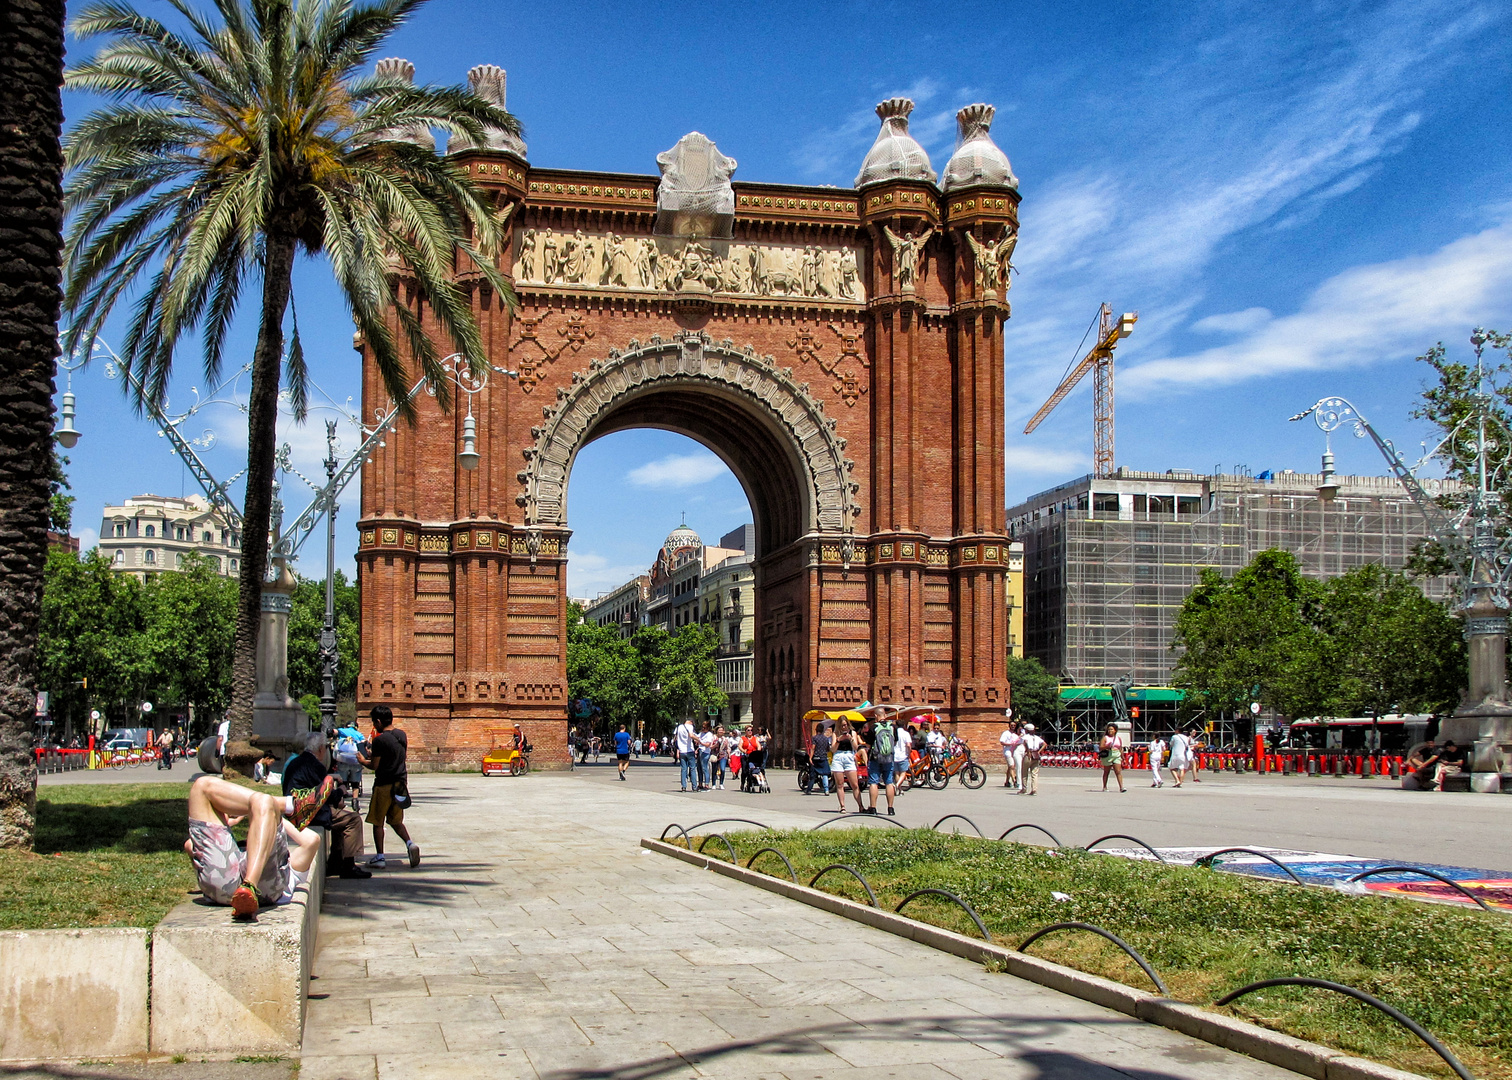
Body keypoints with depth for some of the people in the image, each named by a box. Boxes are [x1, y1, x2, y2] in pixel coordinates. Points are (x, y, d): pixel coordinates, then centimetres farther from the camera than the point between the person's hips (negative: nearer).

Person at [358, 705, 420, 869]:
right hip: (401, 783, 6)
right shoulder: (402, 735, 6)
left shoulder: (379, 740, -16)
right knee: (396, 821, 15)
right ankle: (410, 843, -9)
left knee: (377, 822, 7)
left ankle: (379, 857, 6)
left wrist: (363, 760, 8)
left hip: (384, 784, -6)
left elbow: (374, 766, -14)